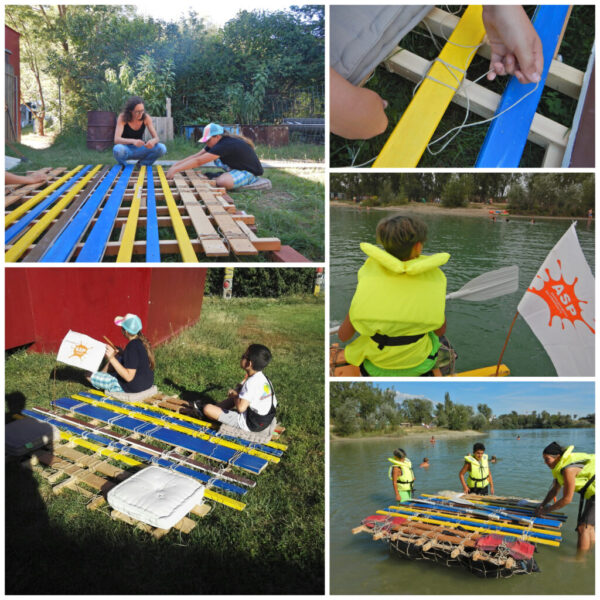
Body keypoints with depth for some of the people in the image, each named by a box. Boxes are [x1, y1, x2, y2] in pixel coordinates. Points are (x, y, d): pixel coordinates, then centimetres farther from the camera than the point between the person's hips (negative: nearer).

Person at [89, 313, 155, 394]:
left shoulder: (132, 346, -27)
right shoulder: (142, 341, -1)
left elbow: (129, 377, -28)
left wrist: (112, 358, -30)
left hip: (133, 387, -9)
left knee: (89, 375, -2)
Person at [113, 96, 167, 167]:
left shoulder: (146, 118, -11)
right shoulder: (122, 117, -18)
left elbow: (156, 138, -11)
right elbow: (117, 139, -27)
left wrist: (153, 141, -37)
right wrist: (133, 141, -47)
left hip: (139, 149, 3)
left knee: (162, 148, -23)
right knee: (117, 149, -40)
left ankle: (142, 164, 3)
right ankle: (123, 166, -4)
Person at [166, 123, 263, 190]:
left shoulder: (225, 145, -27)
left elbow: (198, 161, -30)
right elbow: (196, 156, 1)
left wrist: (175, 170, -29)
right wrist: (177, 164, -9)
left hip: (250, 172, -9)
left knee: (222, 182, -32)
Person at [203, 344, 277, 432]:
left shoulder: (252, 383, -26)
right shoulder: (263, 377, 2)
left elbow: (240, 407, -32)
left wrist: (234, 395, -12)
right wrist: (235, 393, 4)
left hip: (250, 424, -9)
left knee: (208, 409, -11)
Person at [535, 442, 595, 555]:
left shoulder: (568, 469, -29)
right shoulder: (560, 466, 2)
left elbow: (567, 499, -24)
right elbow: (554, 490, 12)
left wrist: (546, 510, -15)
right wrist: (541, 506, 3)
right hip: (592, 494, 10)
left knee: (583, 527, -10)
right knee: (589, 527, 19)